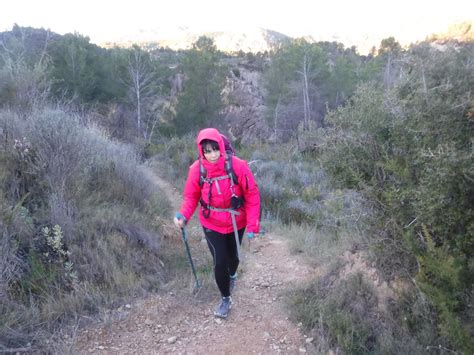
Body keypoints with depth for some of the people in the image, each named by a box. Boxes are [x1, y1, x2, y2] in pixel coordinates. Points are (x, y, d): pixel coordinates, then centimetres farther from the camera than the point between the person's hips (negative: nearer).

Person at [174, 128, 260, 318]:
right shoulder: (197, 169, -19)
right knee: (219, 262, -2)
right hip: (212, 224, 0)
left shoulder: (238, 166, -25)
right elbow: (191, 196, -7)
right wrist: (184, 215, -25)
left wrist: (253, 225, -19)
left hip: (236, 222, 0)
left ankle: (232, 275, 59)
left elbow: (252, 195, -17)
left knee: (233, 256, 22)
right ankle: (225, 299, 24)